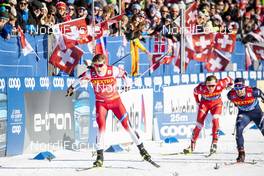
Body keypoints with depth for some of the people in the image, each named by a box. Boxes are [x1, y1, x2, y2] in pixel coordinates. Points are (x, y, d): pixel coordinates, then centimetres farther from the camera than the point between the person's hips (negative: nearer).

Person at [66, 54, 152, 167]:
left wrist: (127, 84, 17)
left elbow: (123, 74, 0)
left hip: (115, 100, 0)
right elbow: (80, 78, 4)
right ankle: (100, 156, -9)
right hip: (101, 103, 0)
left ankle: (142, 149, 8)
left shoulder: (113, 71, -21)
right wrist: (72, 87, 20)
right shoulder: (90, 74, -17)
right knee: (101, 127, -16)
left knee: (127, 124, -4)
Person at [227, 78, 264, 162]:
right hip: (244, 113, 1)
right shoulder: (231, 95, -23)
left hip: (256, 112, -1)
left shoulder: (253, 91, -31)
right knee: (239, 129, -22)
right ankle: (241, 153, -17)